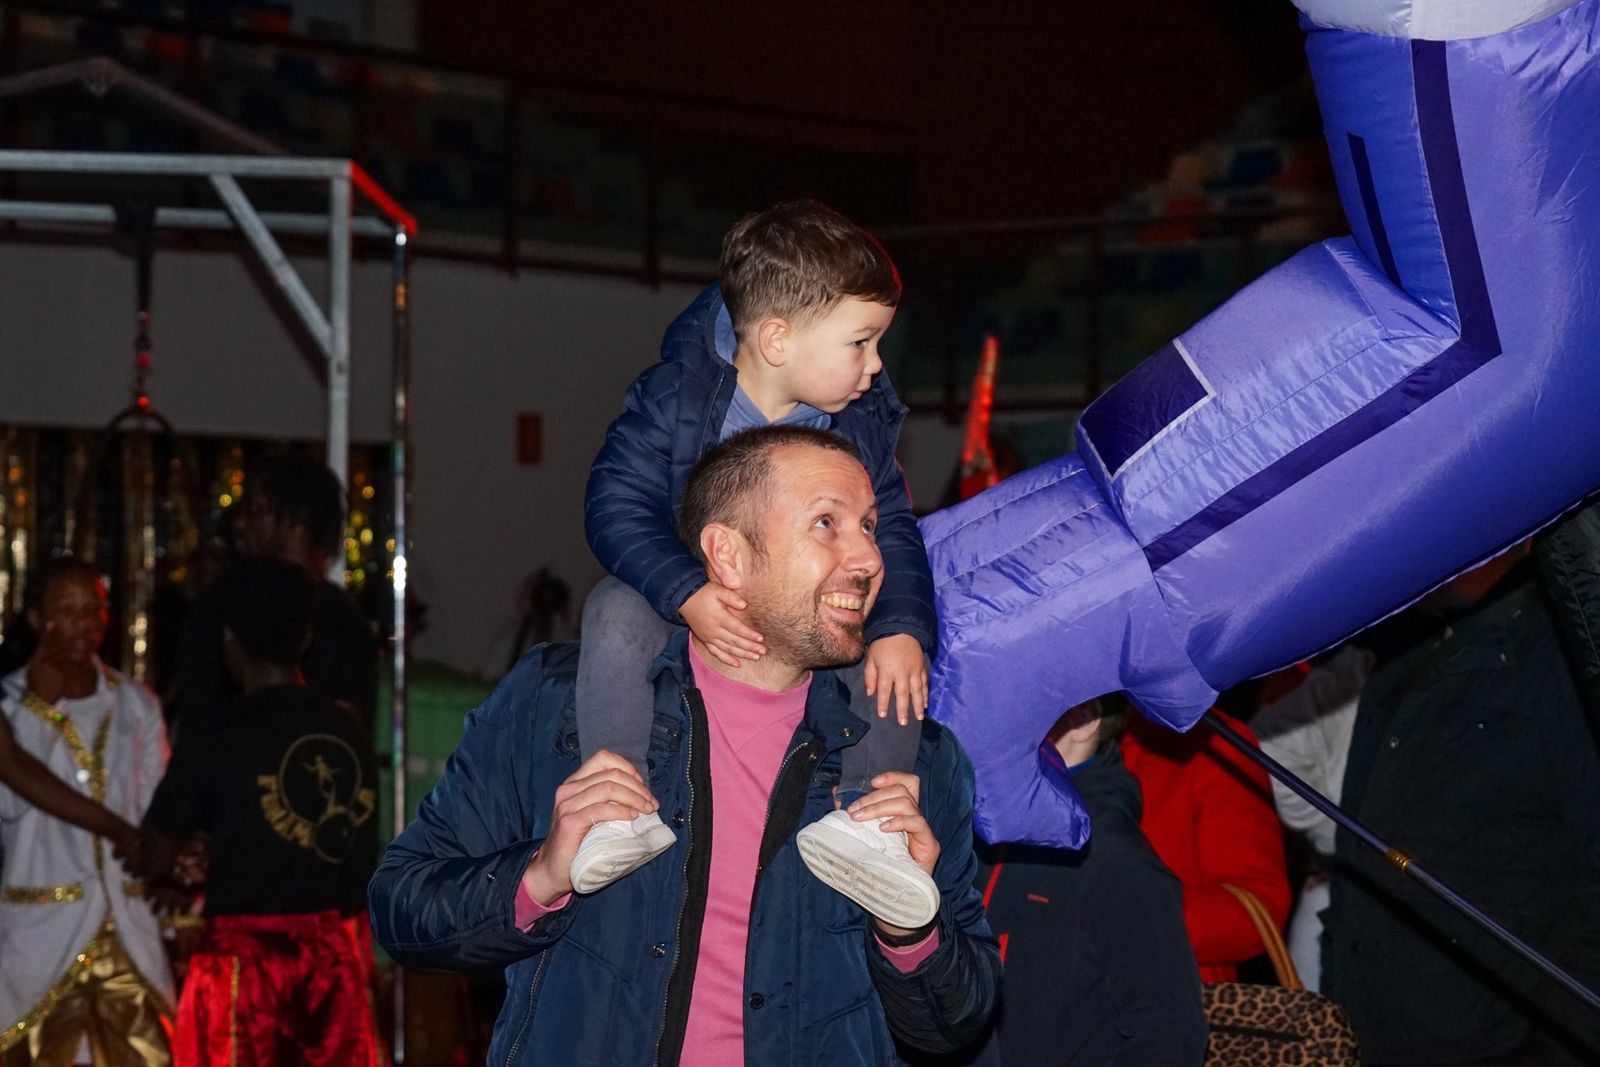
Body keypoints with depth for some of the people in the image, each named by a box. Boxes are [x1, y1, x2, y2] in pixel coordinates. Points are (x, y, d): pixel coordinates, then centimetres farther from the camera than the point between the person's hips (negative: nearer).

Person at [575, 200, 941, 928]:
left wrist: (902, 626, -26)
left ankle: (861, 815, -25)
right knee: (617, 610, -32)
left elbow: (891, 533, -5)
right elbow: (617, 505, -22)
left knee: (900, 650, -22)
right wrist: (689, 595, -38)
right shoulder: (674, 398, -16)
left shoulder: (864, 422, -3)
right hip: (684, 610, -3)